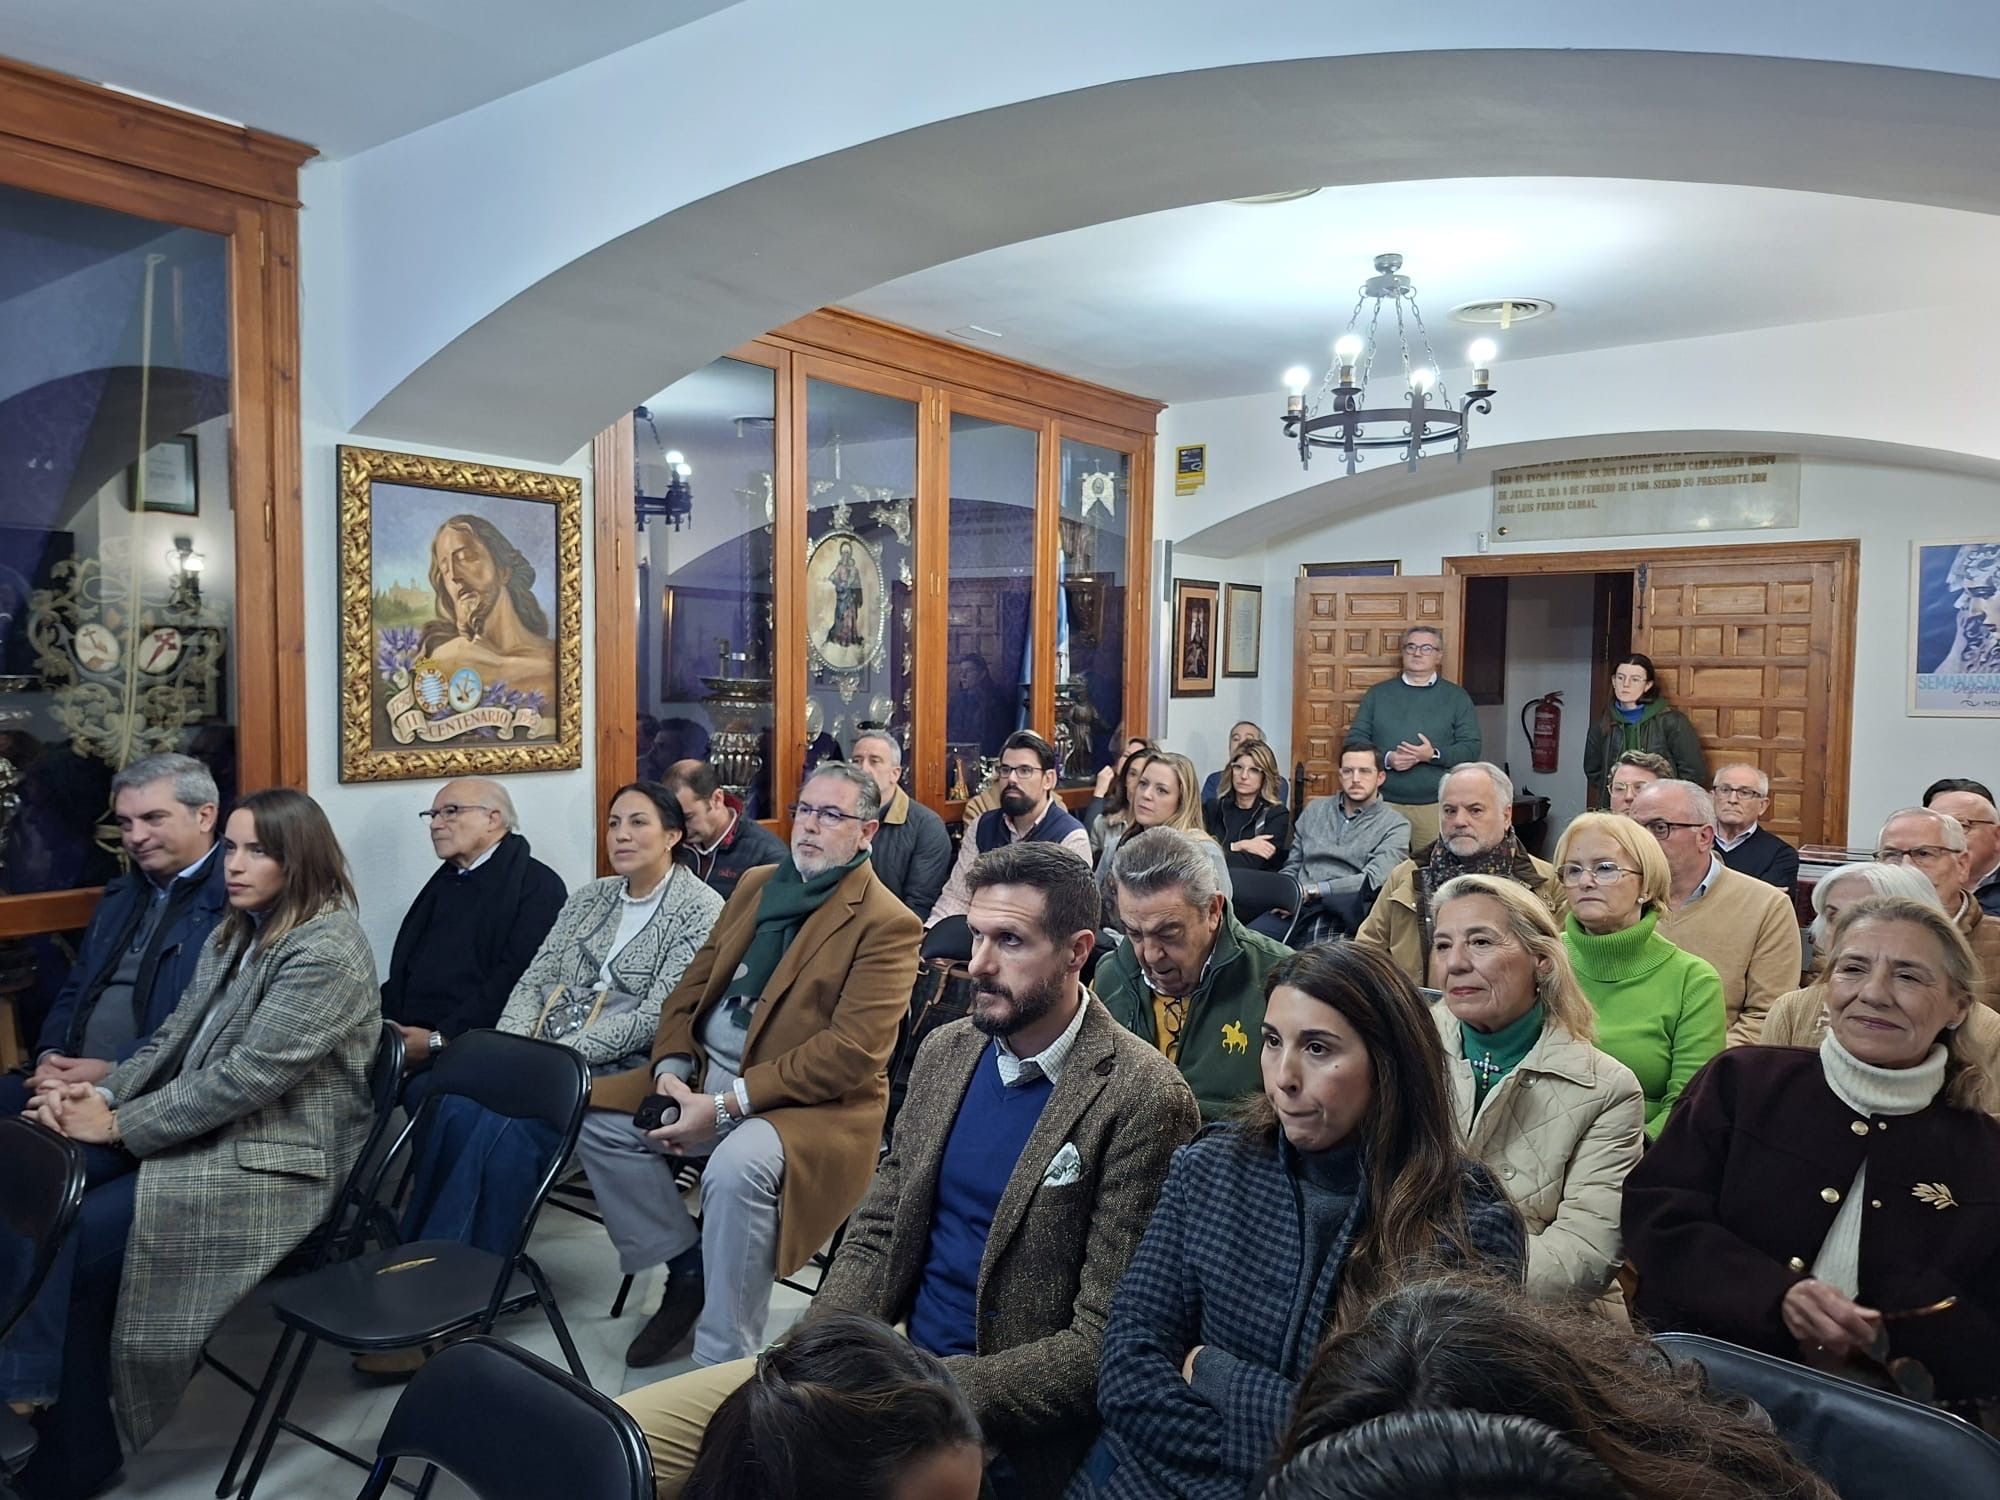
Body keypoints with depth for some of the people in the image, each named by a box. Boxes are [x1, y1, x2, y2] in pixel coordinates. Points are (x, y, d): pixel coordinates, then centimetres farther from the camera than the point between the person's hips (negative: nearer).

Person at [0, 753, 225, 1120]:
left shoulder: (235, 897, -10)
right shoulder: (119, 894, 20)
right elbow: (74, 990, 23)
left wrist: (113, 1069, -18)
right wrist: (50, 1054, 3)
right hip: (71, 1077, 9)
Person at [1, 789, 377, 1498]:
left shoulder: (327, 951, -18)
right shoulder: (235, 932, 12)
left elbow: (245, 1076, -22)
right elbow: (175, 1039, 12)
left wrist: (119, 1124, -16)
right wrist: (102, 1092, -6)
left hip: (278, 1159, -8)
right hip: (204, 1128, 9)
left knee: (81, 1234, -19)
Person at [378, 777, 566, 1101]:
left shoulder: (538, 885, 0)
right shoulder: (443, 882, 25)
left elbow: (513, 979, -12)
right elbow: (402, 971, 20)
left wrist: (438, 1039, -15)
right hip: (408, 1040, 7)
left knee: (425, 1092, -34)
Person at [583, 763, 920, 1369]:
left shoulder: (887, 924, -11)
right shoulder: (756, 885, 13)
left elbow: (851, 1052, -19)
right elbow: (694, 983, 15)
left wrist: (725, 1105, -22)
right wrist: (671, 1070, -5)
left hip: (812, 1103, -8)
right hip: (706, 1072, 8)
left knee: (737, 1166, -34)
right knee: (595, 1116, -4)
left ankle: (723, 1364, -16)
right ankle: (687, 1265, 9)